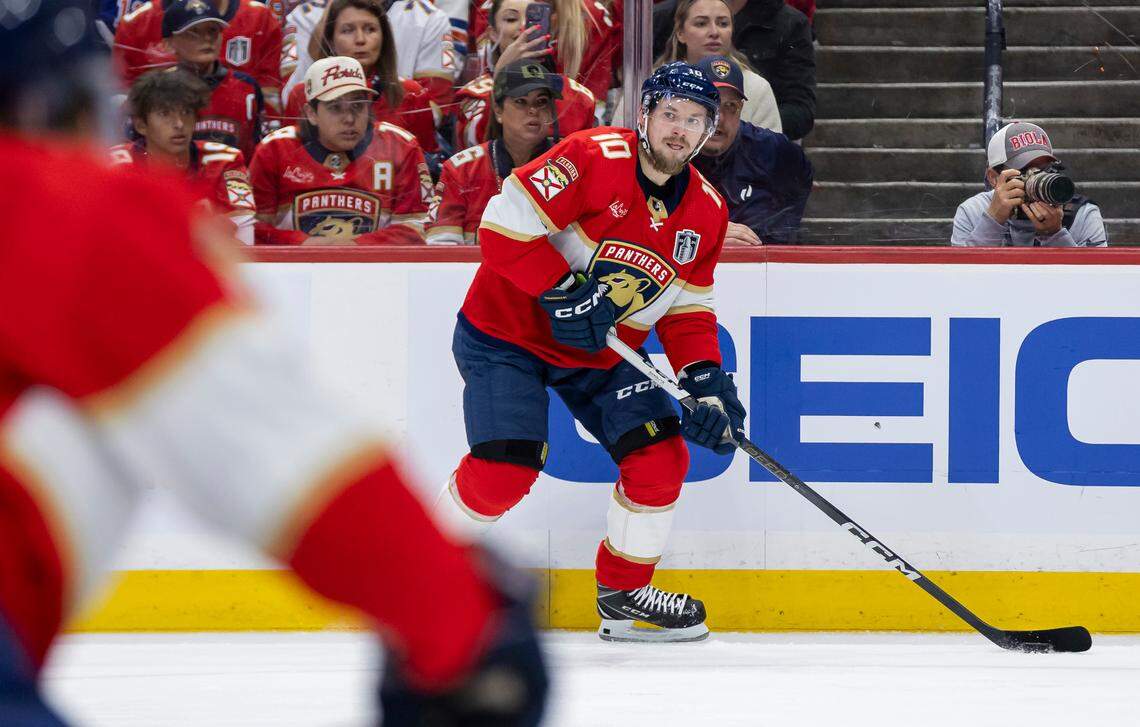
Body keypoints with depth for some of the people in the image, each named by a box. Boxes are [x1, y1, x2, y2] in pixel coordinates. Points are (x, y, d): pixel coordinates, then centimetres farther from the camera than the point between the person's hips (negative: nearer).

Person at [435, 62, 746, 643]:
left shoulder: (706, 212, 0)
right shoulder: (596, 157, -21)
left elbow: (688, 311, 6)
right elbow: (503, 226, -25)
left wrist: (707, 382, -9)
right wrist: (564, 292, -29)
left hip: (603, 353, 6)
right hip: (507, 332, -6)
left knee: (661, 459, -5)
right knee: (505, 470, -20)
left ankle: (624, 594, 15)